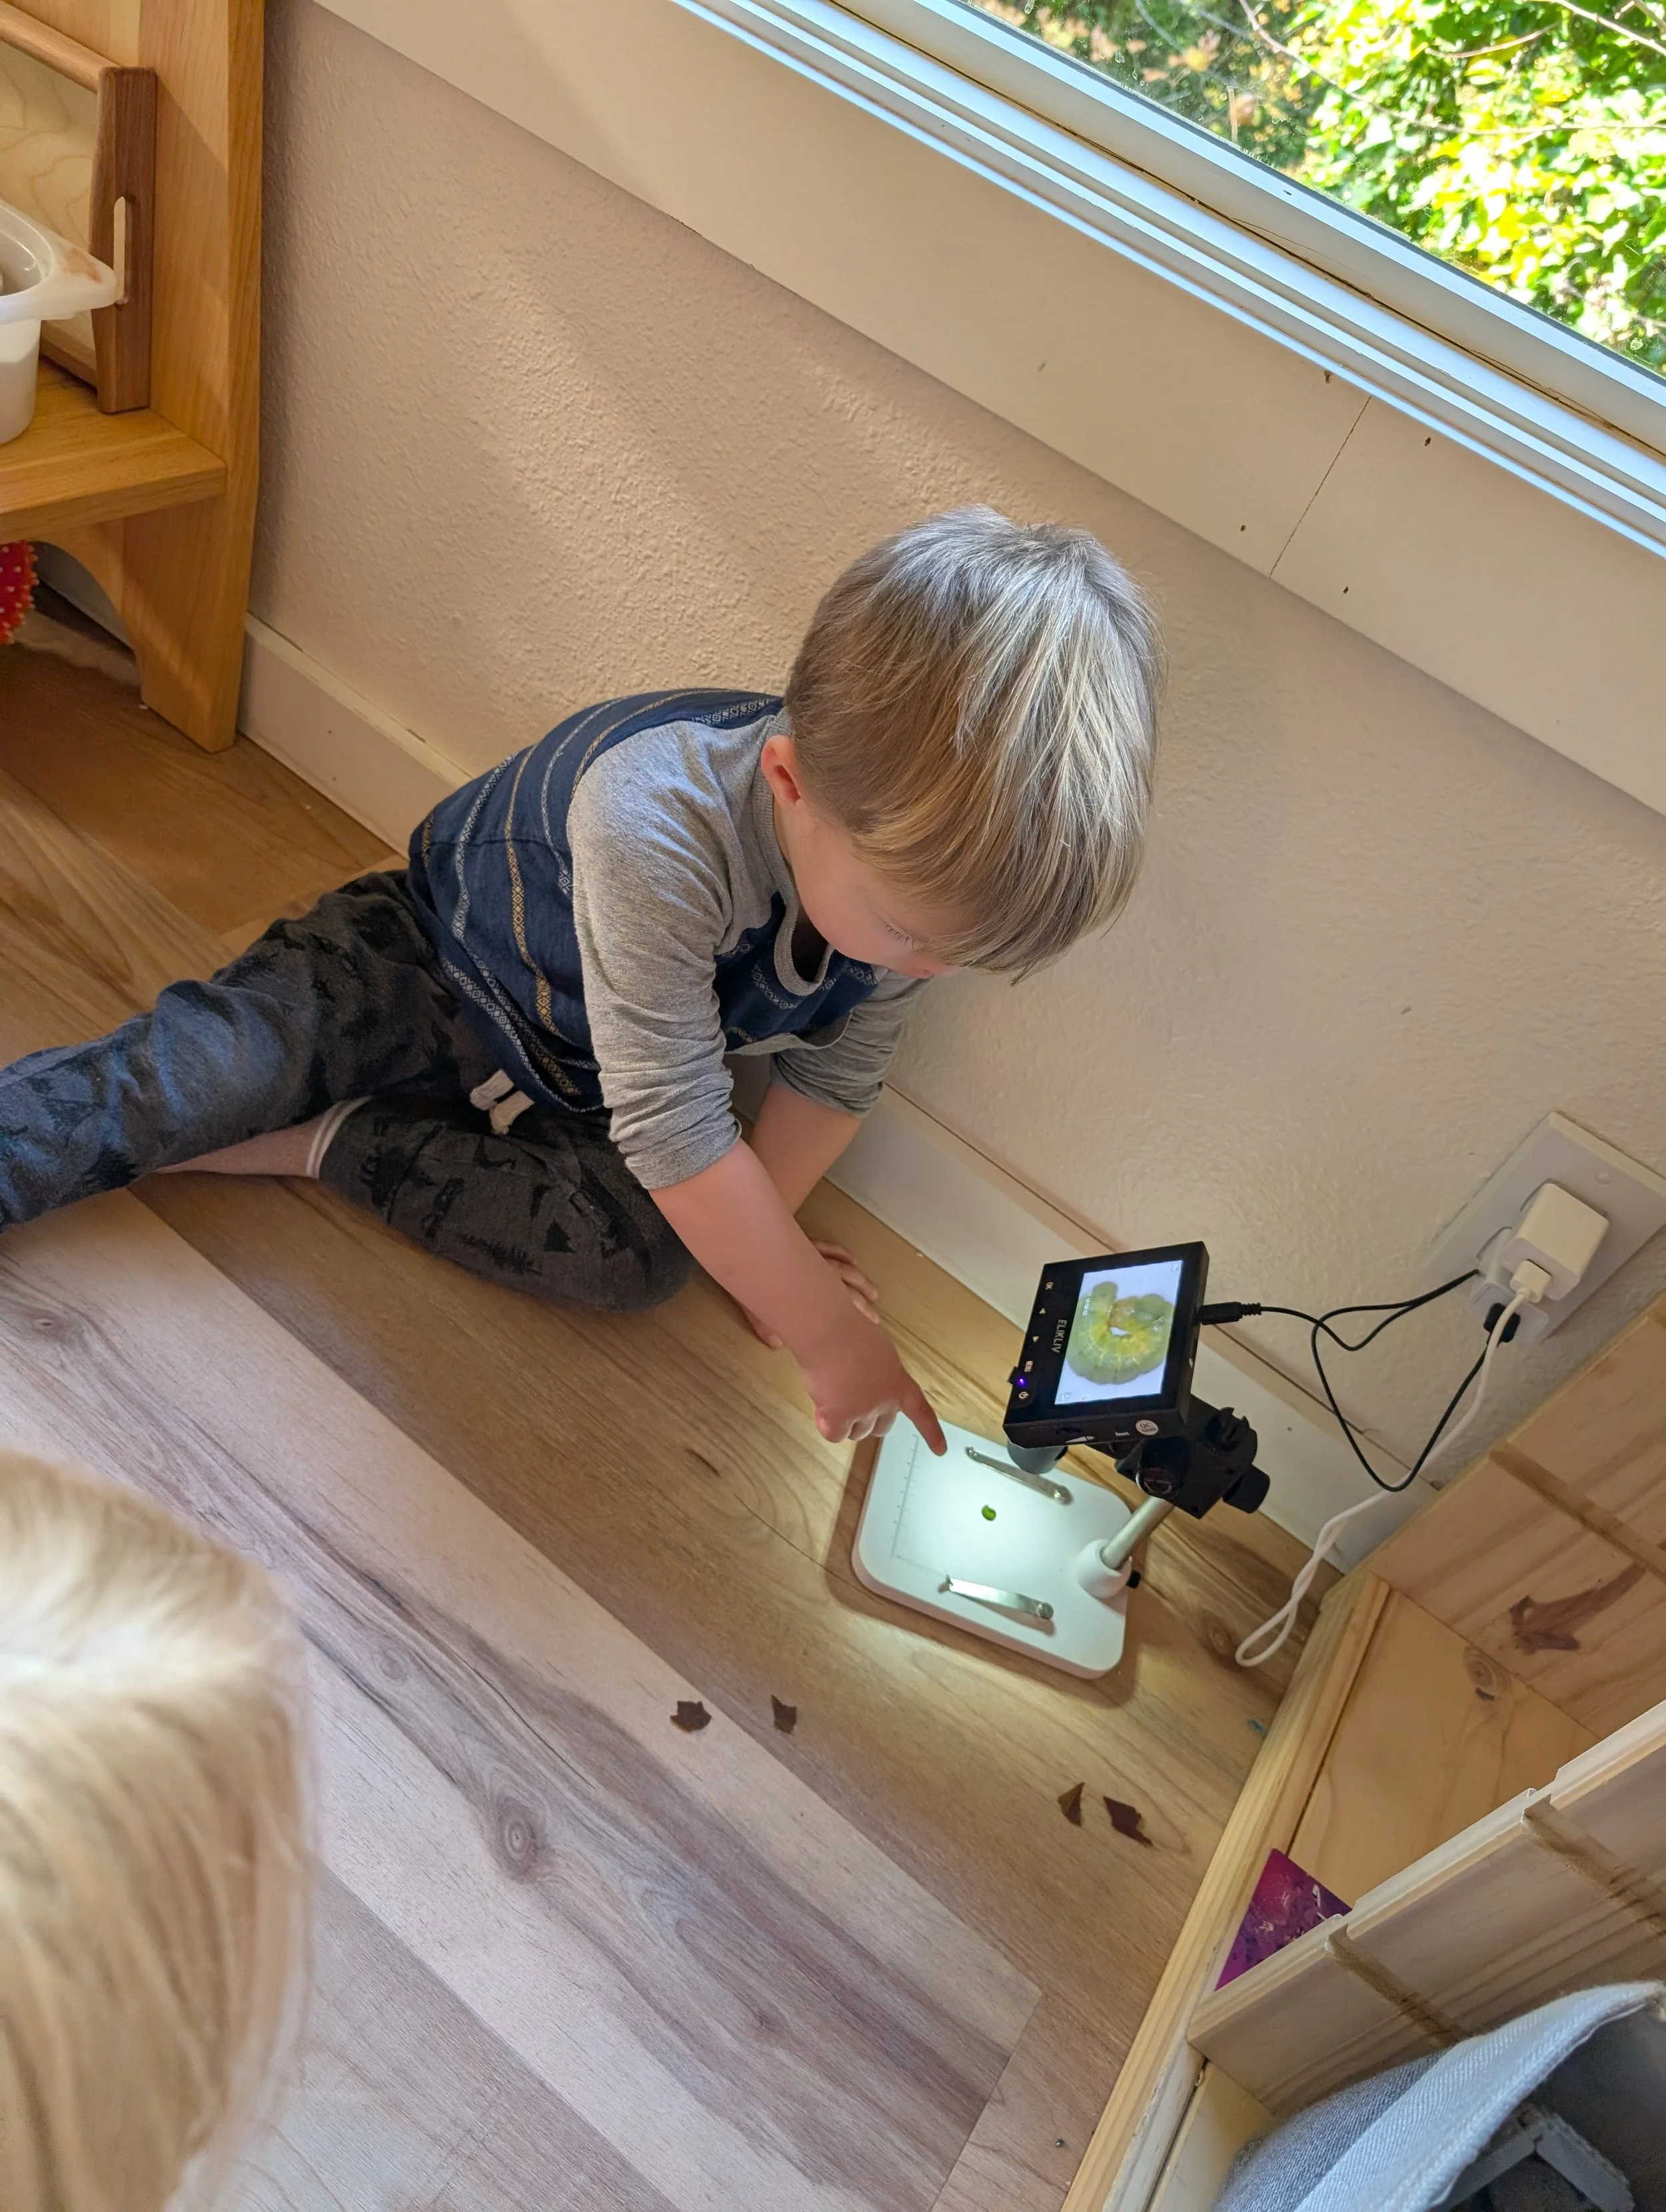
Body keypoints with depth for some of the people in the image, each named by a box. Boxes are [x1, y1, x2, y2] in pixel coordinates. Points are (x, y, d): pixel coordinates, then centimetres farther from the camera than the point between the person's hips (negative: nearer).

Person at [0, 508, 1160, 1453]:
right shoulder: (658, 824, -44)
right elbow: (678, 1137, -39)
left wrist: (765, 1221, -12)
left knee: (640, 1252, -23)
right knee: (213, 1064, -25)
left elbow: (839, 1070, -5)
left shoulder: (924, 863, -23)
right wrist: (827, 1334, -32)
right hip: (435, 962, -4)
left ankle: (322, 1143, -12)